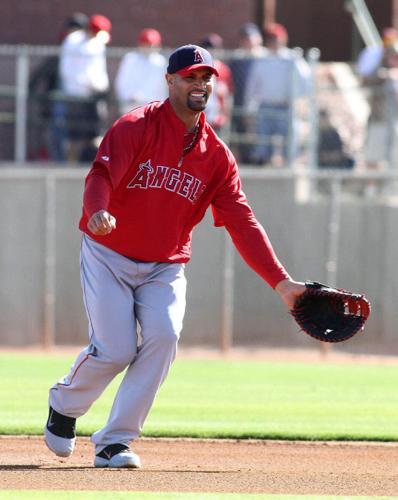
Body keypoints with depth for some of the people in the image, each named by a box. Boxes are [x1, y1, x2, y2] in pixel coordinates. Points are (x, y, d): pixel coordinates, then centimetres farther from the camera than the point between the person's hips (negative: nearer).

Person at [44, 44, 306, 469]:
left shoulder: (217, 155, 1)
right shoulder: (137, 127, -11)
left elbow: (242, 222, -3)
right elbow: (102, 175, -25)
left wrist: (281, 282, -13)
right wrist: (98, 212, -50)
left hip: (165, 268, 4)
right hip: (109, 255, -4)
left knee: (164, 337, -20)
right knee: (115, 350, -14)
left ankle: (114, 441, -9)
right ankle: (63, 404, 20)